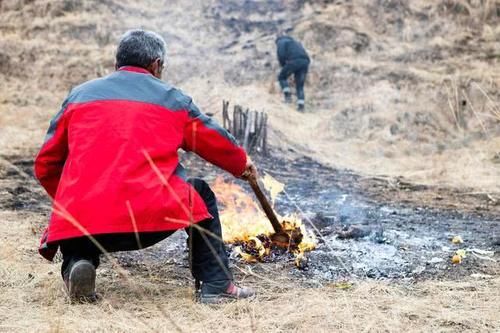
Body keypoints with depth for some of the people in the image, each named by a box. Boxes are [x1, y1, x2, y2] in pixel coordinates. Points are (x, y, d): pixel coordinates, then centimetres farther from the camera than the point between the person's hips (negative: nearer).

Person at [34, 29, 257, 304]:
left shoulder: (79, 95, 19)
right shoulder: (172, 99, 14)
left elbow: (45, 166, 19)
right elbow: (216, 143, 25)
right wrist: (242, 163, 46)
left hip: (81, 217, 2)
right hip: (151, 218, -2)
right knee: (200, 195, 27)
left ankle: (76, 262, 0)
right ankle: (216, 285, 19)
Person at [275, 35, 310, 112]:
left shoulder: (281, 42, 19)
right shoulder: (296, 43, 41)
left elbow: (281, 55, 0)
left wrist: (284, 66, 14)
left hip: (294, 61, -6)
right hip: (305, 62, 6)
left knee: (282, 77, 16)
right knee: (300, 85, 11)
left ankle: (288, 94, -3)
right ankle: (301, 105, -5)